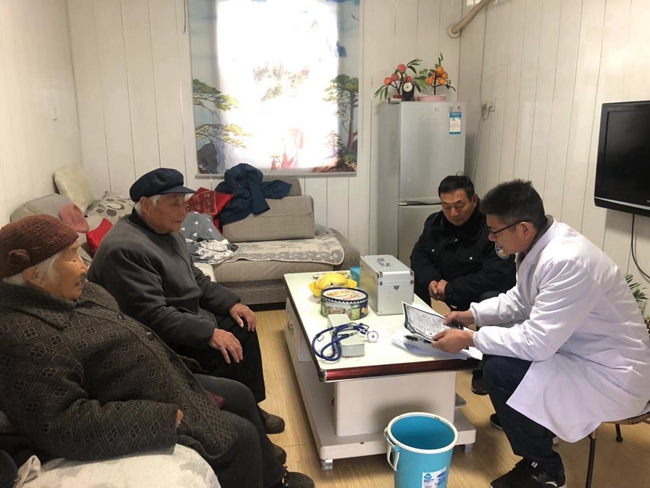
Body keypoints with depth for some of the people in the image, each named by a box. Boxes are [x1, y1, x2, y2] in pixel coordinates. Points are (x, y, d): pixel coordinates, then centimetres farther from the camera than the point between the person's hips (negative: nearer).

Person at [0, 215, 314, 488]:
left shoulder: (66, 294, 2)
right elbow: (65, 427, -31)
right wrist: (165, 419, -27)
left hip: (149, 385, 10)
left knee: (239, 395, 15)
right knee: (239, 436, -8)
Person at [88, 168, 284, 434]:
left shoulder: (167, 231, 6)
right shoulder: (125, 248, -26)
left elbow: (195, 279, 14)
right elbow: (152, 316, -30)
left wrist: (231, 303, 0)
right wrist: (209, 333, -29)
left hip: (186, 318, 10)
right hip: (162, 341, -10)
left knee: (243, 328, 6)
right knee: (226, 356, -21)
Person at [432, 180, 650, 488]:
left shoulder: (566, 262, -32)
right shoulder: (541, 245, -4)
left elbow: (537, 343, -31)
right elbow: (519, 299, 13)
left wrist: (470, 339, -22)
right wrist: (473, 315, 3)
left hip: (611, 374, -9)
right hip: (578, 349, 9)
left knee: (500, 371, -20)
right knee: (497, 349, 9)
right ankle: (515, 413, 32)